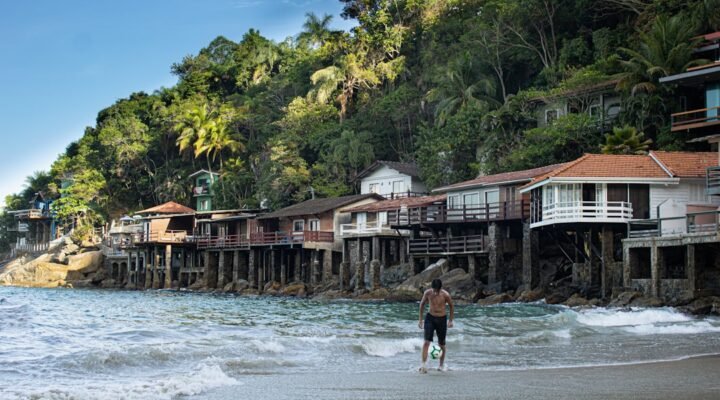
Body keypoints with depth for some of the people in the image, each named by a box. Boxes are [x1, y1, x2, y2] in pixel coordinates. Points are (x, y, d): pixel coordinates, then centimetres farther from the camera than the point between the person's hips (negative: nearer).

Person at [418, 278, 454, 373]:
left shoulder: (445, 295, -16)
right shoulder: (427, 293, -12)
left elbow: (451, 306, 2)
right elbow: (422, 304, 6)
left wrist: (451, 320, 3)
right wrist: (420, 319, 7)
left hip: (442, 319, 0)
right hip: (430, 317, 0)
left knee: (441, 344, 10)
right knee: (427, 341, -14)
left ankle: (442, 365, 29)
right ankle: (423, 364, -18)